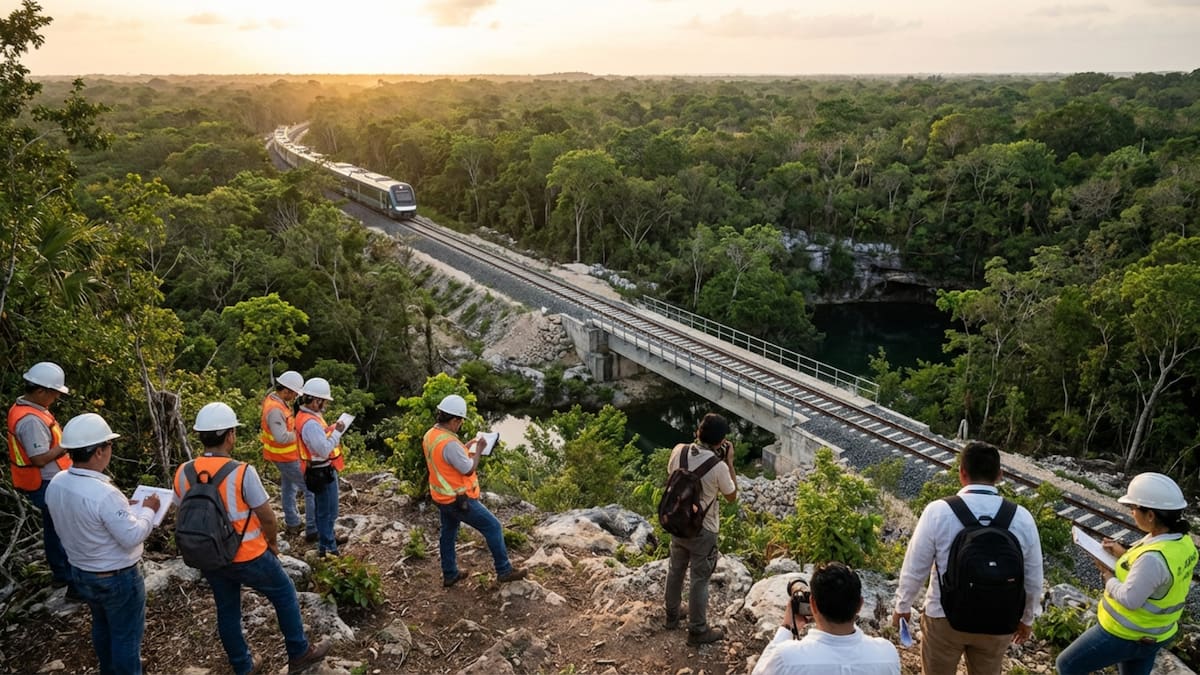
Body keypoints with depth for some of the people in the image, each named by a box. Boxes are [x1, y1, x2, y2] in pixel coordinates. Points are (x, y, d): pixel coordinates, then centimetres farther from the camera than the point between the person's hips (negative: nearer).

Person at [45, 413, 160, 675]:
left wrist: (126, 508, 5)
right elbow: (132, 537, -26)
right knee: (126, 635, 12)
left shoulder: (57, 483, -9)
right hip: (117, 578, -8)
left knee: (102, 627, 29)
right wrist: (147, 510, -10)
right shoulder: (104, 494, -34)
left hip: (80, 572, 8)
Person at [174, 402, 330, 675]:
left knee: (227, 611, 21)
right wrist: (273, 543, 5)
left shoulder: (182, 474, -9)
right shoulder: (242, 473, -24)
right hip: (249, 557, -5)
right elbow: (267, 516, -15)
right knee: (284, 594, 17)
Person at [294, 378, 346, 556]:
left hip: (321, 470, 11)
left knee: (322, 508, 24)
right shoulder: (310, 423, -29)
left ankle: (327, 538, 40)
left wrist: (331, 429, -1)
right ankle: (327, 548, 11)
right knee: (328, 511, 1)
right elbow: (324, 450, -30)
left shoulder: (307, 416, 4)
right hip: (323, 472, -11)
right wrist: (337, 432, -22)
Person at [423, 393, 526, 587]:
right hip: (458, 499, -9)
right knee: (492, 527, 3)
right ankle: (504, 571, 11)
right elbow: (468, 470, -21)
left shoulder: (430, 435, 0)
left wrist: (466, 447, 13)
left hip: (442, 497, 9)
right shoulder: (449, 443, -30)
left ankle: (450, 574, 35)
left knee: (448, 533, 23)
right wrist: (479, 449, -10)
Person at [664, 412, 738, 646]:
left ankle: (672, 616, 41)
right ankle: (697, 631, 22)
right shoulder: (718, 467, -25)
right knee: (699, 580, 9)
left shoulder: (679, 450, -13)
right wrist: (729, 462, -6)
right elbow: (732, 497, -7)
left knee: (675, 570, 23)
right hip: (703, 530, -5)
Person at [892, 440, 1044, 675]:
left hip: (944, 617, -2)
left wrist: (903, 606, 7)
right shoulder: (1021, 518, -12)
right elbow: (1032, 578, 2)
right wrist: (1027, 617, 19)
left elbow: (915, 568, -10)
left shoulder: (938, 512, -20)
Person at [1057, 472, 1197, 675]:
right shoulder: (1182, 541, -6)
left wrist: (1108, 577, -12)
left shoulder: (1154, 558, -35)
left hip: (1125, 635, -8)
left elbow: (1129, 599, -28)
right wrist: (1125, 554, 2)